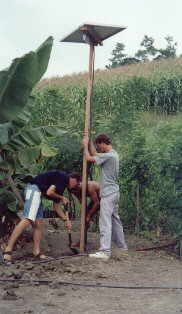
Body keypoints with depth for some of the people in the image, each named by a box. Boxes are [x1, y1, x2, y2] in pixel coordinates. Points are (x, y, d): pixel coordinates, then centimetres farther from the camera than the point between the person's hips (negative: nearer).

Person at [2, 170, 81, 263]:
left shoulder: (62, 182, 22)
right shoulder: (62, 177, -5)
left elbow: (56, 206, 26)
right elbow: (49, 192, -15)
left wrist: (66, 219, 22)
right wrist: (62, 198, 2)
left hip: (38, 193, 11)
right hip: (34, 189, -11)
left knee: (39, 223, 8)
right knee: (27, 220, -21)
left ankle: (36, 252, 9)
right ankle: (8, 249, -26)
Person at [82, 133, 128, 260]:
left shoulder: (108, 155, -18)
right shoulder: (113, 154, 13)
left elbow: (89, 158, -14)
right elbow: (95, 154, 23)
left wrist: (85, 145, 0)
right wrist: (89, 141, 22)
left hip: (108, 193, -10)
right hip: (114, 192, 10)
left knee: (105, 222, -12)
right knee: (115, 219, 17)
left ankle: (105, 251, -16)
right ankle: (122, 246, 25)